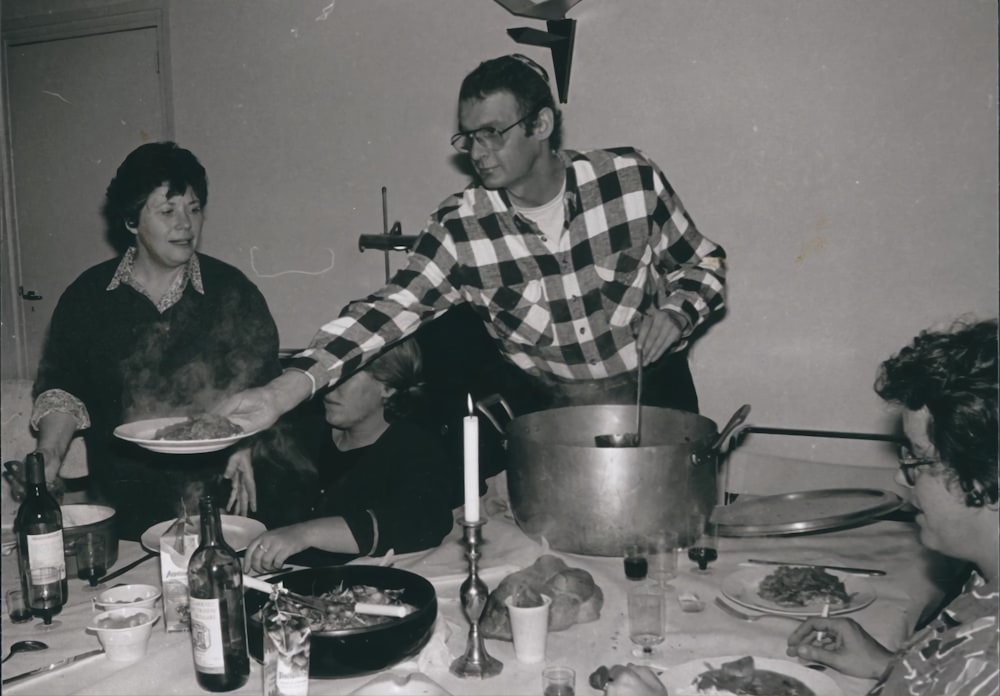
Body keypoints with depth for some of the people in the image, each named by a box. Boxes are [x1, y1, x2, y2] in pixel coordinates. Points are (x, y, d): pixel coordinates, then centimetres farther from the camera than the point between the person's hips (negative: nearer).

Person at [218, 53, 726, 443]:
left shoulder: (632, 178, -10)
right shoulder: (459, 227, -11)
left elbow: (703, 262, 5)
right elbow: (389, 309, -18)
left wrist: (676, 313, -16)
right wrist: (285, 391, -30)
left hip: (655, 400, 0)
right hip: (549, 413, 0)